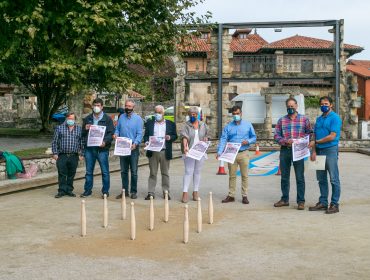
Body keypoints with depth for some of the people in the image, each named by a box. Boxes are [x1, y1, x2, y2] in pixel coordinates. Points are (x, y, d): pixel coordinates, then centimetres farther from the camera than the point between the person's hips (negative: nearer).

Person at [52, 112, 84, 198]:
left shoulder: (79, 129, 10)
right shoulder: (59, 128, 5)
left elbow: (81, 143, 12)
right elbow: (55, 142, 4)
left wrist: (81, 154, 6)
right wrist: (55, 153, -2)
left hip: (74, 156, 2)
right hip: (62, 156, -1)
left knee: (71, 174, 7)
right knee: (62, 174, -1)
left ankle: (69, 190, 17)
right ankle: (62, 190, 6)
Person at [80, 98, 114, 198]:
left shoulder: (107, 119, 2)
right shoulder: (87, 119, 14)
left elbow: (111, 133, -3)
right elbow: (82, 133, 19)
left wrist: (105, 141, -20)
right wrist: (85, 129, -4)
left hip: (102, 148, -4)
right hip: (89, 148, 4)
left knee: (105, 171, 0)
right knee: (89, 171, 9)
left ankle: (105, 191, 8)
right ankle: (87, 190, 18)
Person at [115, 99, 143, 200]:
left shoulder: (138, 118, -3)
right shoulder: (121, 117, 10)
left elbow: (140, 134, -8)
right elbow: (117, 129, 14)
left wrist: (135, 143, -22)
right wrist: (116, 134, -8)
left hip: (133, 148, -4)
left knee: (133, 171, 0)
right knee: (123, 171, 9)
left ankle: (133, 191, 9)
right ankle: (125, 190, 18)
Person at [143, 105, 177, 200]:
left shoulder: (171, 124, 9)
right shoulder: (149, 123, 12)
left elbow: (175, 136, 9)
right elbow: (146, 135, 9)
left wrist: (170, 137, -12)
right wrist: (146, 141, -10)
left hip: (165, 152, 0)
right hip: (153, 151, 1)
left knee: (165, 173, 6)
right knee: (152, 173, 3)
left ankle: (166, 192, 13)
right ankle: (151, 193, 6)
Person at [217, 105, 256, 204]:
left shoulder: (248, 125, 6)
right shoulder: (228, 126, 6)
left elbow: (254, 137, 9)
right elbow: (223, 140, -2)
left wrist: (248, 141, -14)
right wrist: (219, 152, -15)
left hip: (243, 154, -1)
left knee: (244, 176, 2)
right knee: (232, 175, 6)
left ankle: (244, 196, 10)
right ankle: (231, 195, 13)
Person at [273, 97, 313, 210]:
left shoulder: (304, 119, 6)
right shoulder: (281, 120, 10)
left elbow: (310, 133, 5)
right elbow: (276, 135, 5)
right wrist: (285, 141, -12)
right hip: (284, 150, 3)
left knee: (300, 177, -1)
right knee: (284, 177, 10)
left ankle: (301, 201, 6)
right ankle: (284, 199, 20)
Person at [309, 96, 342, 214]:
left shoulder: (335, 118, -7)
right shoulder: (319, 119, 15)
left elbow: (332, 137, -15)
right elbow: (315, 136, 13)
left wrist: (316, 142, -7)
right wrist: (314, 151, 2)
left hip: (330, 151, -7)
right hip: (319, 151, 7)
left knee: (334, 179, -2)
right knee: (321, 179, 11)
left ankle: (335, 204, 3)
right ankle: (323, 203, 19)